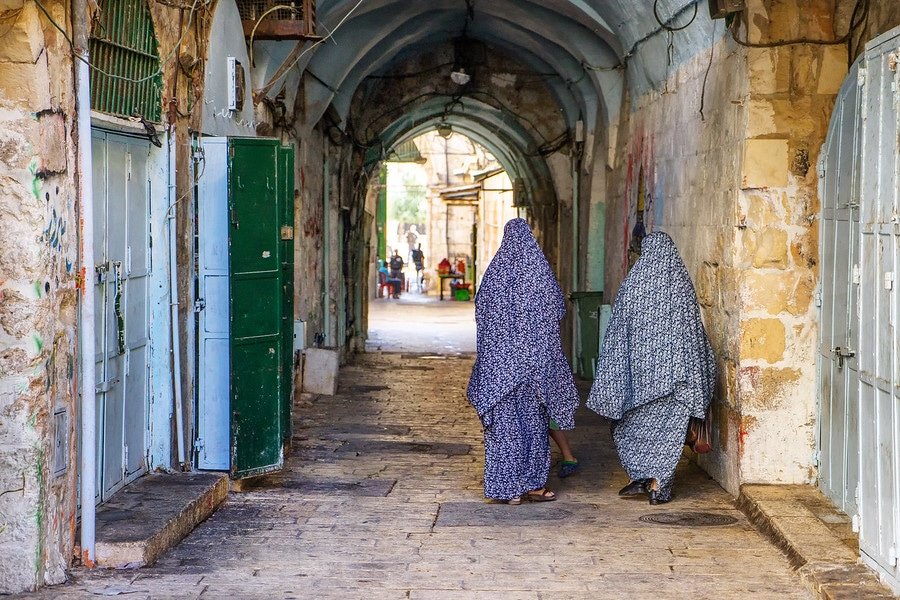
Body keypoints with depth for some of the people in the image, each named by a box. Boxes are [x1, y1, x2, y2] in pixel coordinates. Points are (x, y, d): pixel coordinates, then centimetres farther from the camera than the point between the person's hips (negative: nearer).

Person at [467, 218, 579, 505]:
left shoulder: (495, 271, -5)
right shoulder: (540, 269, -4)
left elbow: (480, 311, 3)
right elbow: (559, 309, 6)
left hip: (499, 360, 0)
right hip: (535, 357, 0)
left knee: (503, 421, 4)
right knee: (533, 420, 9)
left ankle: (507, 488, 4)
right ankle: (532, 484, 10)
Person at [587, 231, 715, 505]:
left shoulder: (633, 284, -3)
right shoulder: (682, 283, 0)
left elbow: (618, 332, -2)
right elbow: (693, 328, 3)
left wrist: (612, 377, 5)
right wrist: (693, 374, 12)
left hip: (640, 364, 0)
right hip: (673, 366, 1)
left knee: (632, 423, 15)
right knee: (667, 424, 4)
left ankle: (642, 476, 8)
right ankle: (658, 484, 0)